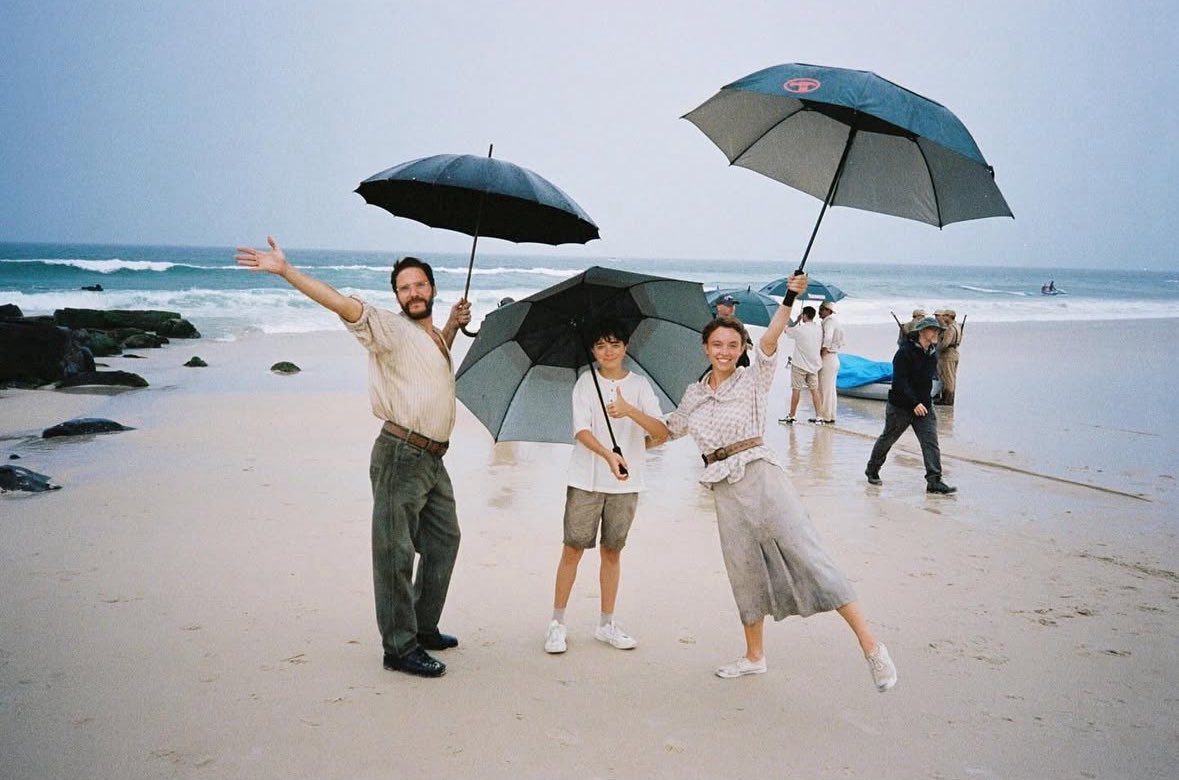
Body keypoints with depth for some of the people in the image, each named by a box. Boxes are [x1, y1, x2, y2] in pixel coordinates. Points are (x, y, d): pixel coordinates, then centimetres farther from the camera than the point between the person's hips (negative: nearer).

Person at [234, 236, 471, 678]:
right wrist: (285, 271, -33)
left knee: (443, 542, 19)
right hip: (400, 455, -9)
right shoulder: (390, 330, -8)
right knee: (396, 552, -5)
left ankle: (423, 628, 33)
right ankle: (400, 647, 3)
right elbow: (343, 305, -22)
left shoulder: (434, 338, 17)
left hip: (433, 459, 9)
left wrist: (453, 323, 24)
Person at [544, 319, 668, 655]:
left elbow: (662, 433, -6)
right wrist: (608, 455, -30)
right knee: (573, 548, -1)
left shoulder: (639, 384, 5)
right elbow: (582, 430, -12)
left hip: (626, 480, 2)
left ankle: (607, 624, 21)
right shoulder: (585, 382, 0)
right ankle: (557, 623, 9)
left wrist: (629, 410, -22)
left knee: (612, 551, 10)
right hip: (586, 479, -2)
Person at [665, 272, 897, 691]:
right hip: (725, 491, 5)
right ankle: (754, 656, 28)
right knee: (744, 573, 12)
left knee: (807, 556, -14)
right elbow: (670, 428, 31)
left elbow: (769, 340, -17)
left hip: (760, 477, -5)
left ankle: (870, 645, -15)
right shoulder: (694, 394, 14)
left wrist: (789, 300, -29)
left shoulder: (752, 379, 1)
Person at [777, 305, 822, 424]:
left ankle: (791, 416, 8)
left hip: (799, 365, -5)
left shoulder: (799, 329, -16)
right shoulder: (819, 329, 0)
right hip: (814, 364, 5)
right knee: (814, 390, 8)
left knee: (796, 390, 2)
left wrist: (797, 321, 11)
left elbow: (787, 329, 1)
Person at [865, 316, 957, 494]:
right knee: (887, 439, 11)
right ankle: (872, 470, 31)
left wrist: (925, 401, 16)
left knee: (931, 443, -7)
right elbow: (900, 381, -22)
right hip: (900, 406, -6)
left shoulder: (932, 354, 8)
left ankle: (934, 481, -9)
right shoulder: (905, 352, -16)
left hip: (924, 407, 6)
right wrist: (914, 403, -27)